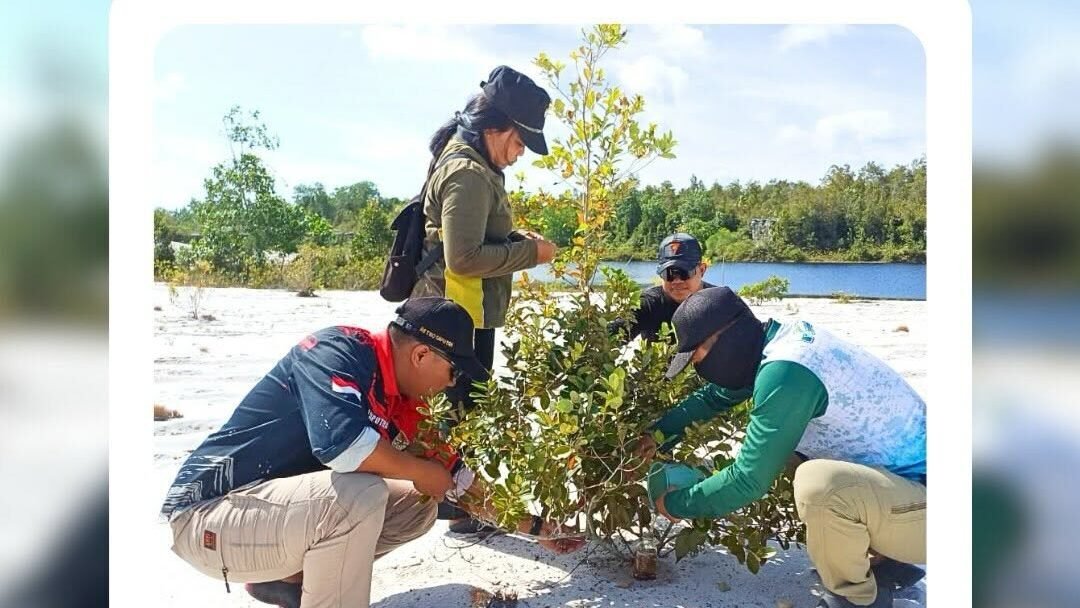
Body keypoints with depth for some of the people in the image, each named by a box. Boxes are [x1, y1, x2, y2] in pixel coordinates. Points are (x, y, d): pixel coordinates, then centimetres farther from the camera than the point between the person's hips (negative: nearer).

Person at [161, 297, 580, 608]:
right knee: (360, 495, -31)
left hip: (285, 507, 9)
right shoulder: (336, 349, -21)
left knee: (418, 506, 5)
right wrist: (426, 472, -20)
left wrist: (534, 526, 17)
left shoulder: (400, 403, 3)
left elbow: (460, 481, 13)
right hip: (209, 515, -9)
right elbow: (341, 441, -38)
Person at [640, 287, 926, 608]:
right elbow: (714, 395, 15)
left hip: (922, 505, -10)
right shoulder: (785, 335, 1)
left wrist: (677, 503, -7)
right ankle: (886, 562, 21)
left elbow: (749, 479, -22)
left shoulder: (785, 372, -27)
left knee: (819, 484, -34)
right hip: (898, 471, 10)